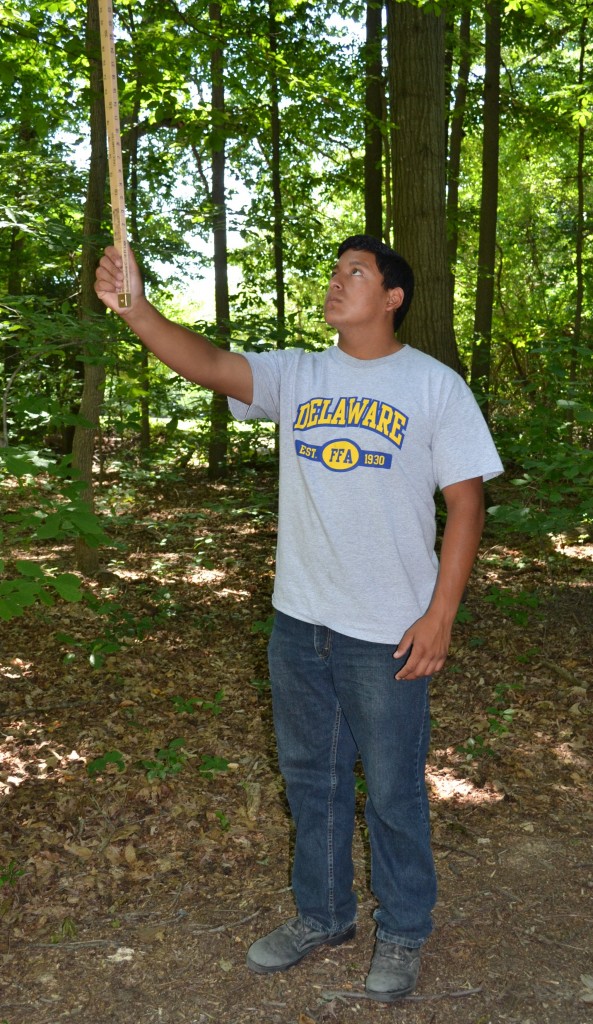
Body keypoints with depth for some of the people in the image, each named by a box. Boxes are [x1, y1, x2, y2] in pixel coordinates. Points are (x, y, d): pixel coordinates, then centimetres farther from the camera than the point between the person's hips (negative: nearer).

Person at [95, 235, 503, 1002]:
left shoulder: (435, 386, -6)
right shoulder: (296, 375, 4)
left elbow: (466, 503, -7)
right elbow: (207, 364, -10)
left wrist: (440, 615, -12)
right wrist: (134, 307, -27)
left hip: (387, 634, -4)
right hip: (298, 621, 5)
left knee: (393, 792, 10)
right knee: (309, 776, 19)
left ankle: (403, 933, 34)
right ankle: (322, 915, 40)